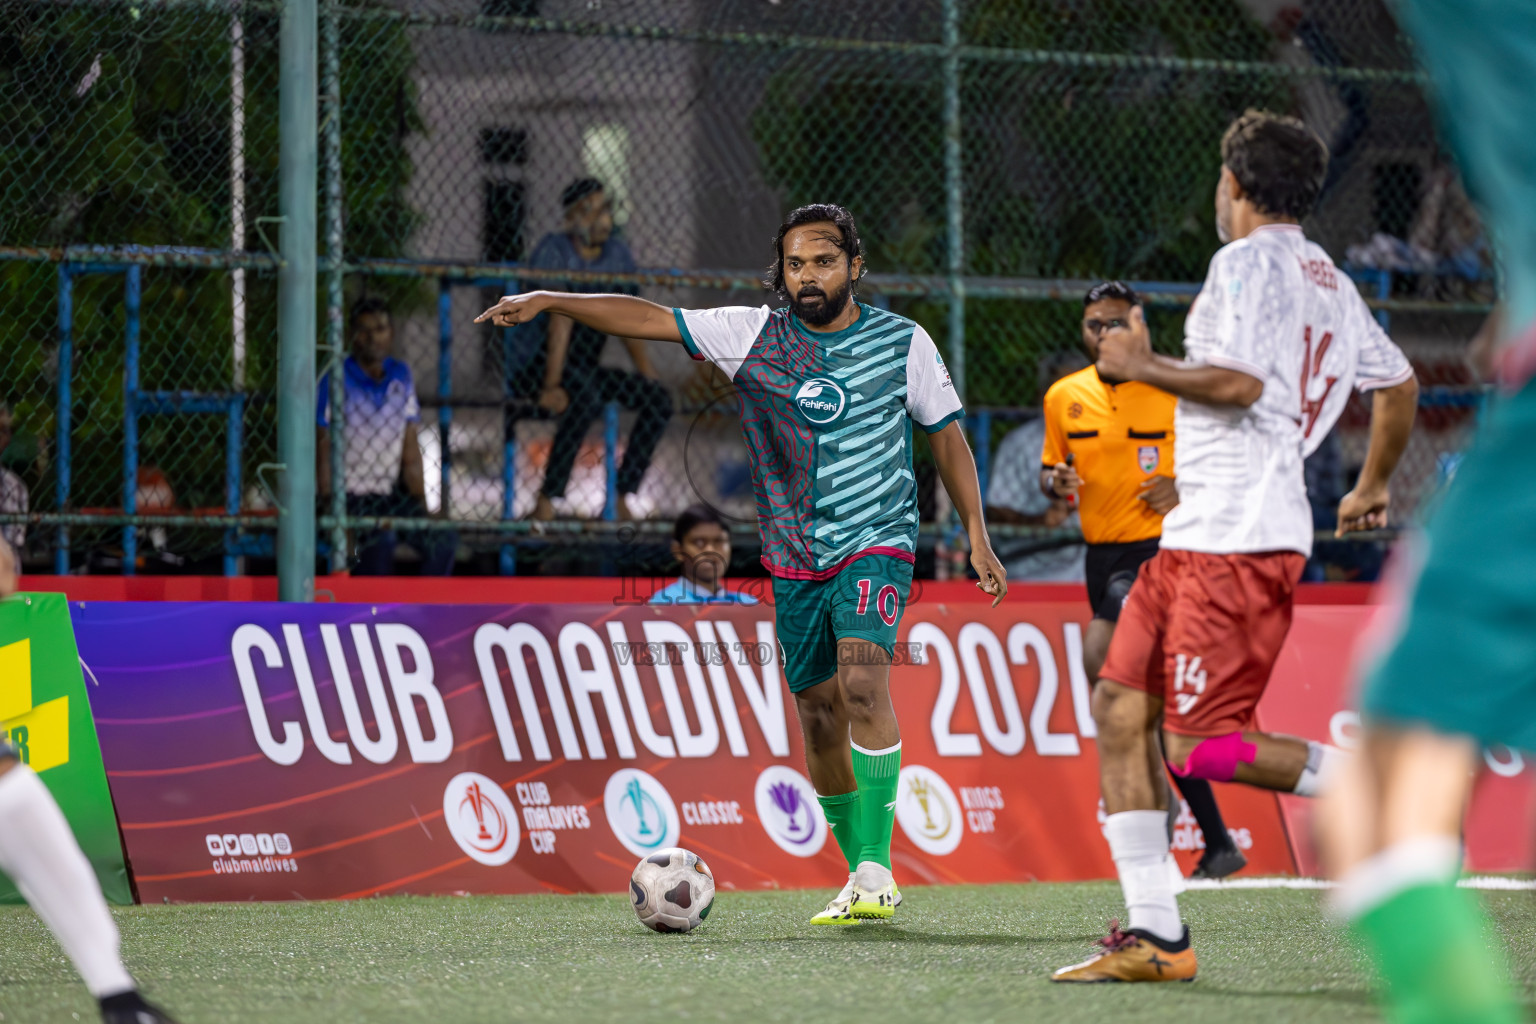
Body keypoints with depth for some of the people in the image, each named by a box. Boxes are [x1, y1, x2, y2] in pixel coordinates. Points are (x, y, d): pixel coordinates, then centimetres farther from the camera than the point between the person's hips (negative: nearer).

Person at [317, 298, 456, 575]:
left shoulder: (401, 376, 8)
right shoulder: (336, 381, -7)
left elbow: (410, 449, 10)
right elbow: (324, 452, -7)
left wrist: (422, 508, 4)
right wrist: (330, 510, -14)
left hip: (391, 494, 5)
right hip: (349, 497, -5)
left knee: (444, 539, -16)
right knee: (381, 541, -33)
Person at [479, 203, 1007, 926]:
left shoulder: (902, 342, -2)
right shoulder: (753, 333, 0)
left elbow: (947, 433, 8)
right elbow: (649, 318, -7)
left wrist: (976, 535, 5)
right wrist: (549, 300, -18)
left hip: (876, 544, -4)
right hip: (794, 559, 4)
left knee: (862, 679, -25)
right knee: (819, 713, 5)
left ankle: (876, 868, -24)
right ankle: (860, 878, 18)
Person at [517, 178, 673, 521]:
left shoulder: (616, 252, 7)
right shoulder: (555, 251, -12)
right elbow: (560, 319, -24)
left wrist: (650, 380, -6)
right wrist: (552, 386, -31)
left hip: (585, 368, 7)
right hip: (535, 362, -7)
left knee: (659, 400, -11)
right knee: (587, 395, -37)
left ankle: (622, 500, -13)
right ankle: (546, 503, -37)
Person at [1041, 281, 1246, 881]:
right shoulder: (1064, 397, 8)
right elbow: (1050, 468, 18)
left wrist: (1186, 489, -15)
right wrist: (1055, 483, -5)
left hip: (1159, 548, -6)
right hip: (1102, 556, 6)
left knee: (1100, 654, -28)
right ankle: (1217, 842, 17)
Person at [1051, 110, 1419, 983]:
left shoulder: (1248, 263, -8)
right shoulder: (1331, 282, 20)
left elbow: (1239, 382, -21)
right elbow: (1401, 384, 31)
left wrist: (1140, 366, -7)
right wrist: (1374, 487, 45)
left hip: (1237, 541, -10)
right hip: (1198, 537, 10)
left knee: (1201, 747, -13)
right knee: (1121, 708, 6)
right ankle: (1154, 936, 4)